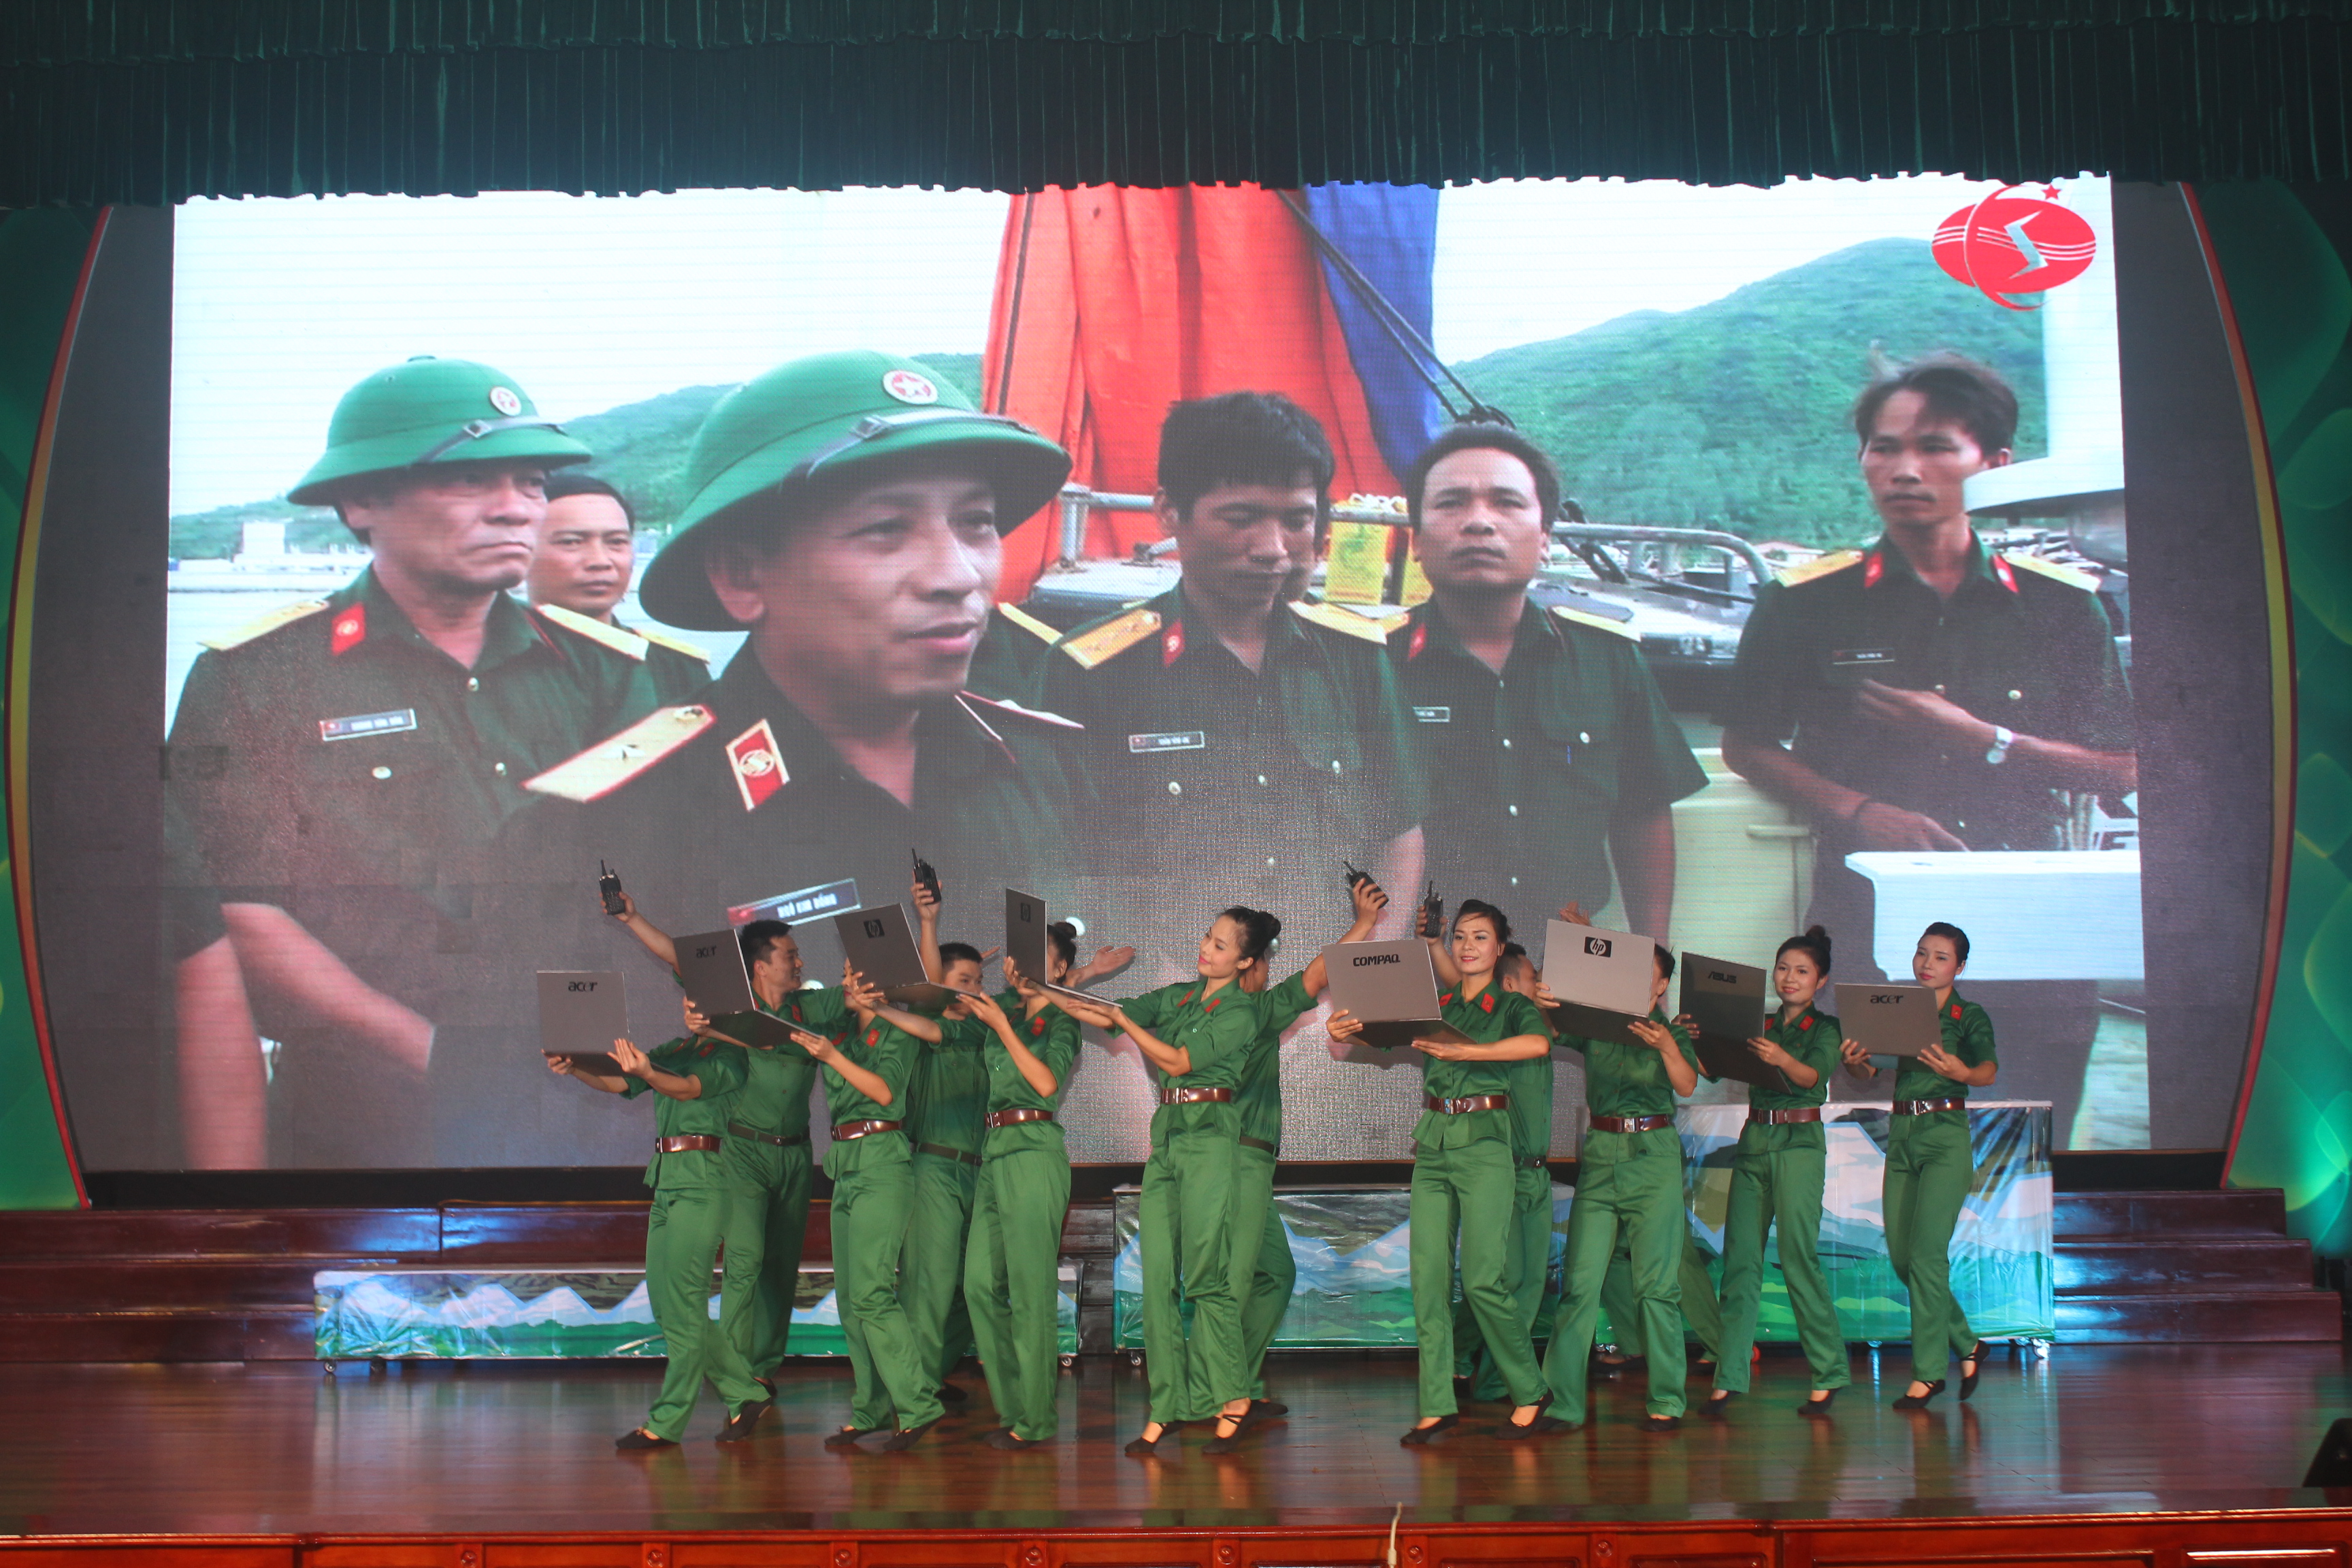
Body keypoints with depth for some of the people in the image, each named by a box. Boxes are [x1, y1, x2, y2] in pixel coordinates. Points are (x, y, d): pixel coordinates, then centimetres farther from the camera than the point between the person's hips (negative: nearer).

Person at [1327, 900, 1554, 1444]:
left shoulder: (1512, 1006, 3)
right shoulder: (1433, 1007, 16)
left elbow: (1538, 1043, -19)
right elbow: (1380, 1033, 10)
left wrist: (1464, 1051, -28)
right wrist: (1345, 1030, -14)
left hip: (1485, 1140, -4)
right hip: (1433, 1141, 5)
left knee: (1483, 1279, -9)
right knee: (1428, 1276, 1)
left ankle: (1528, 1393, 8)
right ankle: (1437, 1405, 6)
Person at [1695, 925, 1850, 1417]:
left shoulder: (1825, 1029, 2)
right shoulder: (1760, 1026, 16)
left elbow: (1814, 1075, -17)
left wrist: (1782, 1059, -38)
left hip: (1800, 1142, -5)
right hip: (1754, 1140, 5)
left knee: (1798, 1256, -9)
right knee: (1740, 1257, 0)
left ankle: (1829, 1373, 3)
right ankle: (1729, 1377, 2)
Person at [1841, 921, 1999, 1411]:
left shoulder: (1969, 1016, -1)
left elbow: (1989, 1070, -17)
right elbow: (1872, 1071, 10)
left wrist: (1961, 1072, -40)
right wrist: (1855, 1062, -13)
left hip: (1945, 1136, -6)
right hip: (1901, 1135, 6)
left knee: (1926, 1252, -10)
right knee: (1900, 1255, 5)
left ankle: (1928, 1372, 0)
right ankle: (1966, 1345, 24)